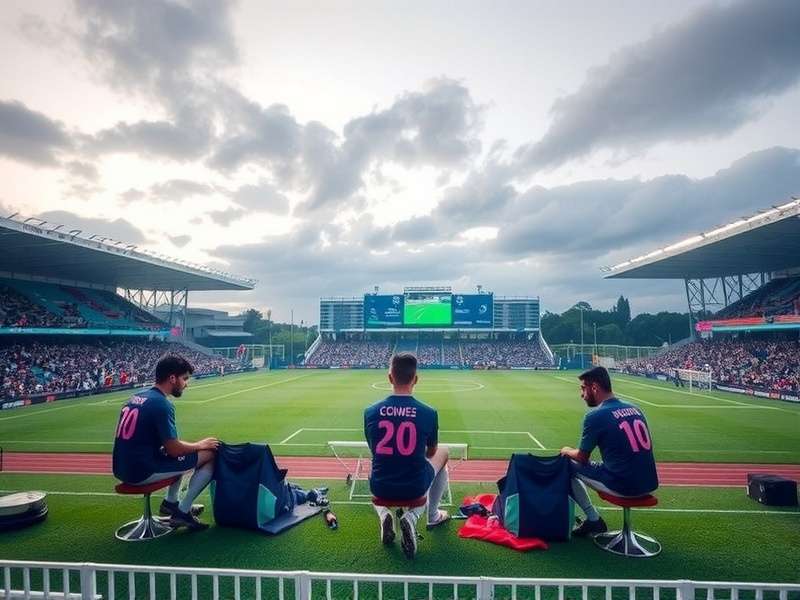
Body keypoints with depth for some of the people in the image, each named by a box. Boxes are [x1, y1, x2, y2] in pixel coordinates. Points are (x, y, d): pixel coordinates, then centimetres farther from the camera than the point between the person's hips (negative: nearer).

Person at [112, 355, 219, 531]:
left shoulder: (136, 397, 10)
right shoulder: (162, 404, -17)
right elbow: (174, 449, -16)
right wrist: (200, 445, 2)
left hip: (122, 469, 9)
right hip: (142, 472, -9)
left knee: (182, 453, 28)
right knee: (210, 455, -4)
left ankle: (170, 503, 25)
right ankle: (182, 512, 0)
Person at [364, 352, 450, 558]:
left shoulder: (370, 412, -11)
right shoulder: (429, 413, -15)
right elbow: (430, 453, 4)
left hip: (380, 488, 1)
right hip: (414, 488, -1)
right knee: (443, 453, 27)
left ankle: (384, 514, 11)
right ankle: (433, 516, 22)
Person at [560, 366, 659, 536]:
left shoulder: (595, 416, -11)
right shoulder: (635, 409, 8)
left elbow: (582, 458, -1)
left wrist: (567, 451, 21)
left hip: (624, 487, -7)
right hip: (649, 484, 7)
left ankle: (594, 520, 12)